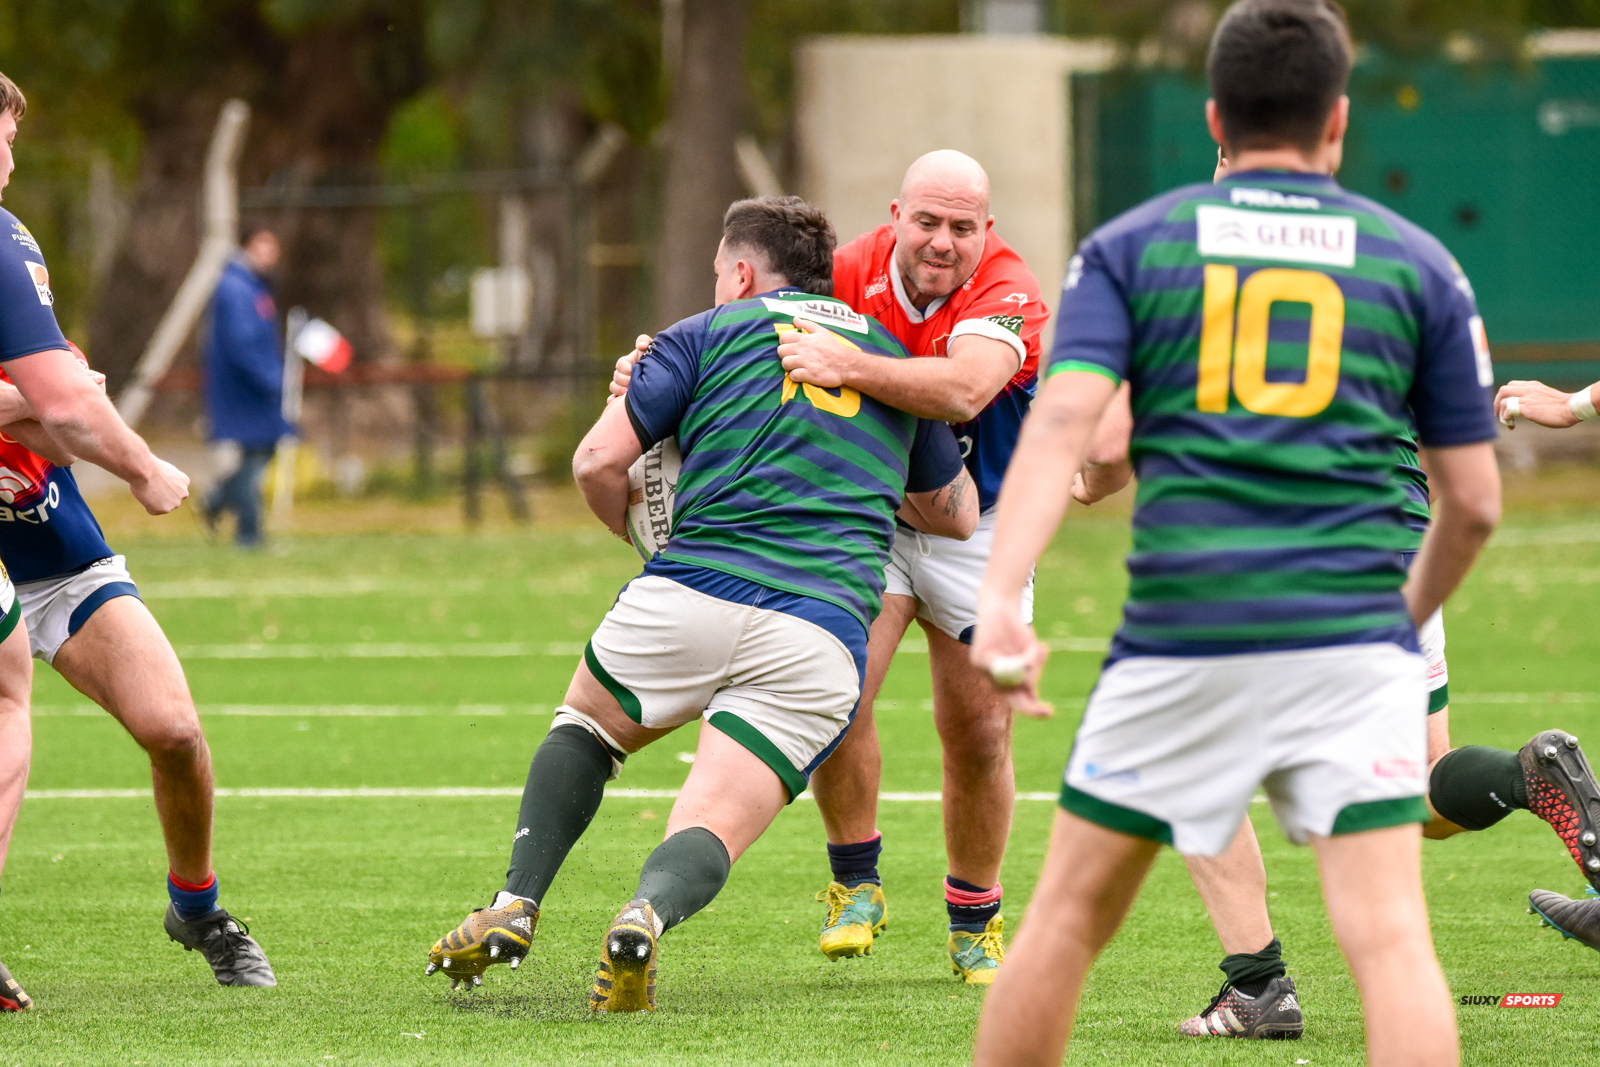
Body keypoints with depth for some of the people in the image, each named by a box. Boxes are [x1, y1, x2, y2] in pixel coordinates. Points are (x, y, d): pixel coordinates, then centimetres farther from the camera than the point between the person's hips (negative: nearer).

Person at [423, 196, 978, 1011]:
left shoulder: (706, 334, 13)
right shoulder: (892, 355, 24)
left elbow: (597, 462, 5)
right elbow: (956, 513, 35)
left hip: (691, 599, -1)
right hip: (823, 633, 1)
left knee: (585, 724, 29)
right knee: (707, 838, -1)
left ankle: (515, 906, 13)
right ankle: (649, 912, -36)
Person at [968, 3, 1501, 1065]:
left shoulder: (1130, 247, 9)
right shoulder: (1417, 263, 10)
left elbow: (1062, 418, -8)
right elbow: (1474, 500, 12)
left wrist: (1001, 598, -18)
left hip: (1181, 636, 0)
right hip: (1352, 640, 0)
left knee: (1070, 915, 13)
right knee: (1389, 937, -6)